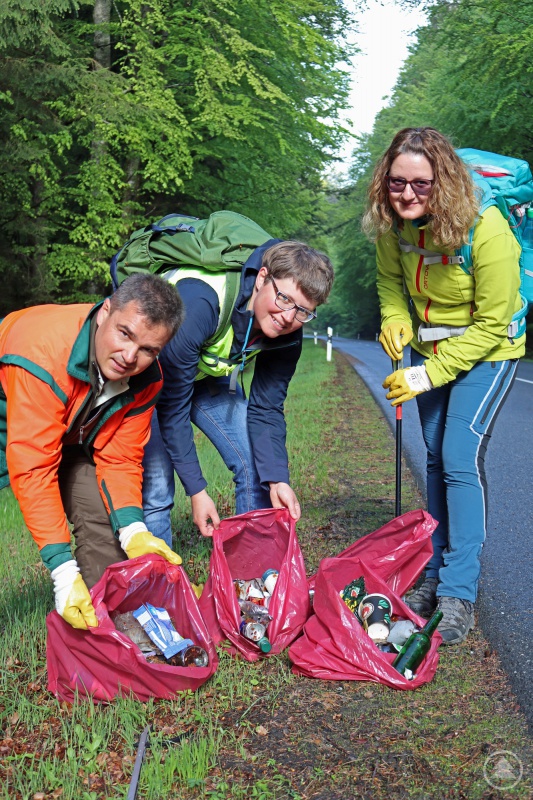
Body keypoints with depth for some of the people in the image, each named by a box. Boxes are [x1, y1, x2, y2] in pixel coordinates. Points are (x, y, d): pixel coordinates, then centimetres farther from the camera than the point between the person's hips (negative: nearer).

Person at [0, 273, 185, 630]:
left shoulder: (145, 379, -22)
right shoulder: (45, 351, -42)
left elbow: (118, 459, -15)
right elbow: (32, 468, -42)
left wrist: (133, 530, -32)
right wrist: (63, 571, -43)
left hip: (70, 432, 5)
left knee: (103, 513, -7)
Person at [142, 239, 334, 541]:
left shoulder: (287, 334, -19)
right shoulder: (199, 302, -39)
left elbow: (266, 409, -10)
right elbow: (172, 405, -32)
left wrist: (278, 480, -24)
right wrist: (197, 490, -29)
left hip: (206, 373, 6)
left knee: (258, 466, -3)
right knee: (156, 482, -17)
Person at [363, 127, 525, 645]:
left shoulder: (485, 229, -29)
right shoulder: (394, 226, -12)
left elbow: (493, 324, -24)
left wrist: (431, 373, -26)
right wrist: (395, 321, -14)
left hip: (487, 351, -6)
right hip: (430, 347, 6)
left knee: (461, 458, -17)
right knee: (436, 459, 10)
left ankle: (460, 593, -8)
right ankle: (436, 575, 23)